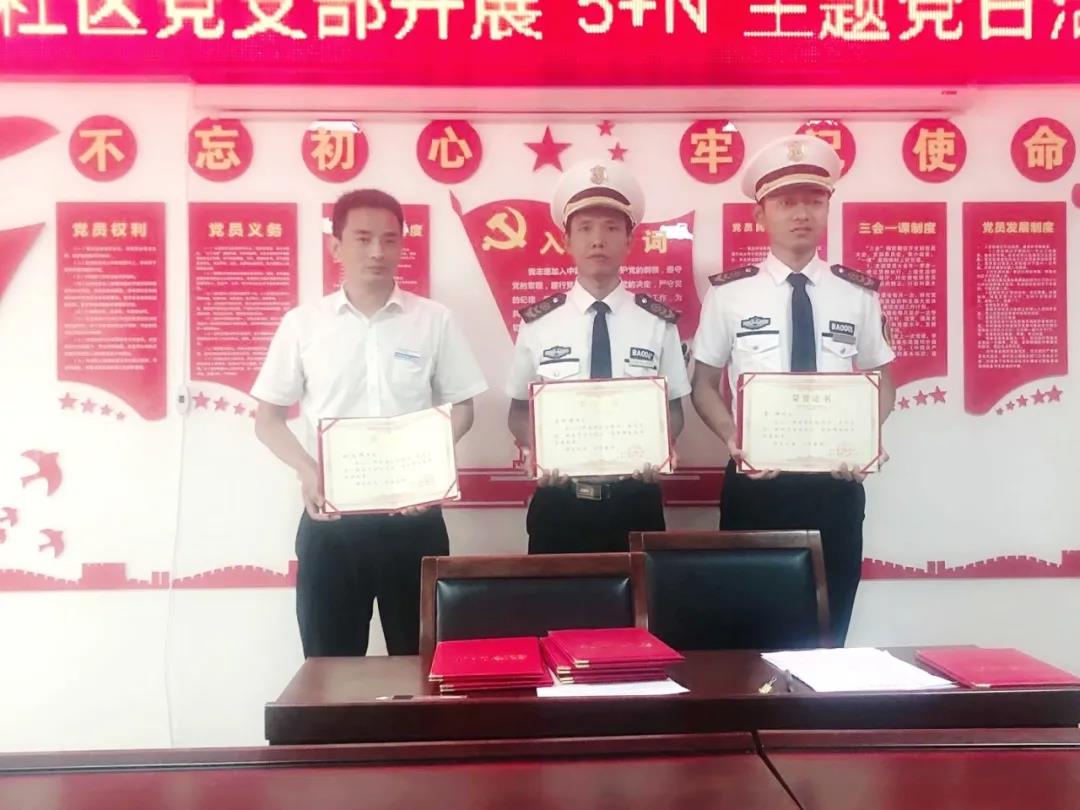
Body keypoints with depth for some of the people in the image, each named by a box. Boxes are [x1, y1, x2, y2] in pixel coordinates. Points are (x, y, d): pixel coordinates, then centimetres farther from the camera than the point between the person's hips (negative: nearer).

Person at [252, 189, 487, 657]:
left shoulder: (434, 321, 1)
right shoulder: (303, 324, 1)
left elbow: (461, 408, 8)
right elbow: (268, 418, 6)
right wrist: (308, 471, -11)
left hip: (414, 517, 0)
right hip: (330, 519, 0)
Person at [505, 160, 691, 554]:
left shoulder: (658, 323, 0)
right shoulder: (538, 322, 0)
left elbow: (673, 408, 8)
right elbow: (519, 411, 8)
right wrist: (535, 452, -12)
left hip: (635, 503, 0)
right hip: (558, 504, 0)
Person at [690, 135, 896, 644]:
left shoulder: (859, 294, 3)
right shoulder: (728, 292, -1)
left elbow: (882, 382, 12)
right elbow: (703, 384, 4)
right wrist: (733, 439, -14)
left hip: (836, 485, 2)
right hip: (755, 484, -1)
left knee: (828, 632, 10)